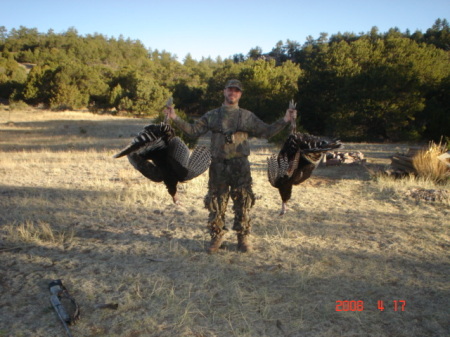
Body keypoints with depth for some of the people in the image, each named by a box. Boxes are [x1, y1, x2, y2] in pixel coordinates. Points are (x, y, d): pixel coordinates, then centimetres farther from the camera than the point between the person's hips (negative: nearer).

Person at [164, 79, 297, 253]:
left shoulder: (247, 116, 9)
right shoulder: (211, 115, 10)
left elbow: (266, 131, 8)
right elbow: (193, 130, 8)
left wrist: (285, 121, -3)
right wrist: (175, 118, 0)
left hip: (240, 165, 0)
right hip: (218, 165, 1)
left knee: (242, 203, 3)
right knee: (216, 203, 5)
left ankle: (243, 238, 17)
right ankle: (217, 237, 20)